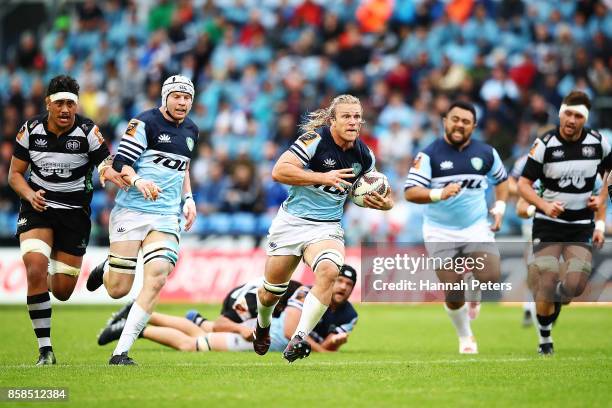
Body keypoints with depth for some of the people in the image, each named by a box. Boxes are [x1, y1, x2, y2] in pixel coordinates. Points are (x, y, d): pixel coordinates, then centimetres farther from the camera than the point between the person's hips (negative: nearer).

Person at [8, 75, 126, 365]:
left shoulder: (88, 132, -10)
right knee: (35, 270, -24)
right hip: (38, 208, 0)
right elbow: (15, 173, 3)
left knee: (63, 292, 1)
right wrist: (30, 195, -17)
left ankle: (53, 276, 42)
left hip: (74, 212, 0)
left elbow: (107, 167, -8)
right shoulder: (31, 130, -5)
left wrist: (109, 173, -34)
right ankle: (45, 349, -16)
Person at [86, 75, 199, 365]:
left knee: (156, 280, -17)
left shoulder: (190, 130, 16)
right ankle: (106, 270, 37)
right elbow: (120, 163, -10)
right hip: (131, 210, -5)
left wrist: (188, 198, 19)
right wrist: (138, 181, -29)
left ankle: (121, 352, -12)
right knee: (118, 290, -3)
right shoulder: (145, 123, -6)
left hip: (166, 217, 5)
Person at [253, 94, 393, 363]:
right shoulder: (316, 139, -16)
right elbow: (279, 171, -24)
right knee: (271, 293, 9)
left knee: (329, 270, -31)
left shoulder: (364, 155, 0)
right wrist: (323, 177, -28)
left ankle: (298, 339, -32)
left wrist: (383, 202, -4)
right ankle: (263, 326, 46)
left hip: (327, 227, 2)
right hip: (292, 221, -2)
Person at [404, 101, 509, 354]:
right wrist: (439, 194, -34)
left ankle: (475, 295, 17)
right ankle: (465, 338, 22)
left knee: (490, 278, -20)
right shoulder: (429, 155, -9)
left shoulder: (486, 153, 3)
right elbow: (410, 193, -18)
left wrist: (500, 207, 6)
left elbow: (501, 179, 21)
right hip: (441, 232, -2)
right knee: (453, 294, -4)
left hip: (477, 227, 2)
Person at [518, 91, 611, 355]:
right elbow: (523, 184, -8)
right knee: (547, 281, -9)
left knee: (575, 286, -13)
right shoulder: (545, 144, -11)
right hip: (548, 224, -2)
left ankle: (554, 296, 25)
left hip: (582, 226, 2)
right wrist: (544, 205, -26)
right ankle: (544, 339, 12)